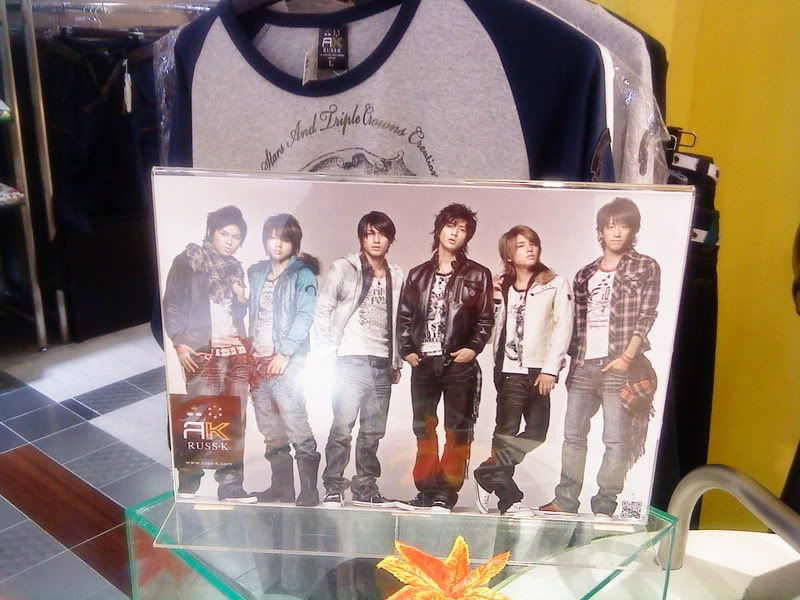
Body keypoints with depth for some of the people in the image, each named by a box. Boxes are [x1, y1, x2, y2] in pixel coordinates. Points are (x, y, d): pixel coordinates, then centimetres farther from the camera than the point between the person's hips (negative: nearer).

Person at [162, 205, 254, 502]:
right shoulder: (187, 260, 2)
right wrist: (179, 342, -12)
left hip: (235, 351, 5)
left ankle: (231, 484, 10)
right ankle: (187, 486, 5)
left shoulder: (235, 268, 18)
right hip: (202, 351, -5)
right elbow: (171, 304, -2)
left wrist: (242, 299, 5)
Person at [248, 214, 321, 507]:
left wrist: (285, 353, -18)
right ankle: (282, 487, 20)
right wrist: (249, 352, 5)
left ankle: (309, 491, -5)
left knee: (297, 427, -10)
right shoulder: (256, 273, 15)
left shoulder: (303, 275, -2)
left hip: (287, 361, -6)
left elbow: (304, 317, -11)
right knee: (270, 430, 10)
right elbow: (252, 314, 15)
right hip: (258, 360, 6)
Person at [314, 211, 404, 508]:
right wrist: (325, 352, -7)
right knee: (342, 427, -7)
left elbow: (397, 322, 13)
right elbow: (323, 311, -1)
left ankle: (365, 488, 19)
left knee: (373, 431, 8)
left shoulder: (397, 276, 12)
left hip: (382, 364, 4)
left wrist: (397, 361, 12)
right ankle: (333, 488, 3)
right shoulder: (343, 268, 1)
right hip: (350, 360, -4)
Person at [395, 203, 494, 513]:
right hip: (423, 363, 3)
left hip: (459, 364, -3)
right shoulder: (418, 274, 12)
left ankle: (446, 493, 7)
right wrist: (406, 349, 0)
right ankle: (427, 490, 18)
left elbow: (485, 318, 1)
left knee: (457, 430, 0)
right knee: (423, 429, 9)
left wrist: (473, 348, -12)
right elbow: (404, 316, 11)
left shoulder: (477, 275, 4)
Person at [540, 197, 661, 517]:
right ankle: (565, 501, 18)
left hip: (619, 367, -4)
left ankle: (604, 508, 5)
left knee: (616, 440, -3)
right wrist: (572, 359, 5)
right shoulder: (585, 274, 16)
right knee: (572, 435, 8)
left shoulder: (646, 267, 4)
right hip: (583, 365, 5)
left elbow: (646, 317, -4)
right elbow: (576, 321, 14)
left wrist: (627, 358, -12)